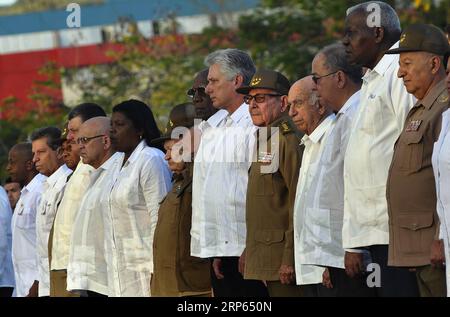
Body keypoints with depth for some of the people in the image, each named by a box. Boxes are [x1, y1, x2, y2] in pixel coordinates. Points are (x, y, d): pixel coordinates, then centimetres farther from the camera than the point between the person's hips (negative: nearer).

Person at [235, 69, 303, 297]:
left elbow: (299, 203, -18)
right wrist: (248, 251, 19)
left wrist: (290, 259, -21)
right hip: (264, 258, 10)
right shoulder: (263, 140, 19)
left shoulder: (289, 140, -12)